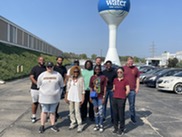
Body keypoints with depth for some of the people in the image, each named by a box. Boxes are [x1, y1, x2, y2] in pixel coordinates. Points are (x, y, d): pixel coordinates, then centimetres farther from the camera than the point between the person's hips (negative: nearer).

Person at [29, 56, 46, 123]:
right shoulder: (34, 68, 0)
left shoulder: (46, 68, 8)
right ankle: (33, 116, 19)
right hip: (35, 88, -2)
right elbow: (31, 77, -9)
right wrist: (37, 84, -21)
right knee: (35, 102, 8)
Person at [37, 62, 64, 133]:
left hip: (54, 97, 0)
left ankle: (53, 125, 23)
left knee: (52, 111, 11)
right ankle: (42, 126, 18)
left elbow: (61, 86, 7)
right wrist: (41, 94, 7)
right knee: (44, 111, 8)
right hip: (44, 97, 0)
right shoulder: (42, 75, 0)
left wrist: (59, 94, 4)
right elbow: (39, 86, 8)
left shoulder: (58, 75, -2)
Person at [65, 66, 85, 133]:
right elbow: (68, 88, 9)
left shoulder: (81, 79, -5)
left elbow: (83, 90, -4)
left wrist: (83, 98, -7)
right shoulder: (70, 79, 6)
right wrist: (66, 97, 6)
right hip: (70, 97, 4)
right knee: (71, 111, 9)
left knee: (77, 111, -8)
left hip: (77, 98, -4)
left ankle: (80, 125, 0)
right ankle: (73, 123, 23)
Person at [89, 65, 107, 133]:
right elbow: (91, 88, 9)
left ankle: (101, 125, 12)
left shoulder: (103, 77, -3)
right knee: (95, 110, 11)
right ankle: (97, 124, 23)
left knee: (100, 111, -2)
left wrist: (104, 97, -7)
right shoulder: (92, 77, 6)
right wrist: (90, 96, 5)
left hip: (100, 96, -3)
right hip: (94, 96, 3)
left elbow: (105, 88, -3)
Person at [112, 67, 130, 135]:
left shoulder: (125, 80, -5)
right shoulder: (115, 80, 9)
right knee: (115, 114, 10)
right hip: (115, 99, 5)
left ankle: (121, 129, 13)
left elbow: (128, 90, -4)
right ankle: (116, 128, 23)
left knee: (121, 114, 1)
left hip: (121, 99, -4)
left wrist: (123, 96, -2)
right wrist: (115, 94, 8)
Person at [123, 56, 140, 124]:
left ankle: (133, 118, 19)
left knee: (132, 104, 7)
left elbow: (137, 78, 8)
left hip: (132, 90, 0)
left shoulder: (135, 69, 5)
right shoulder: (123, 68, 2)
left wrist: (137, 88, 0)